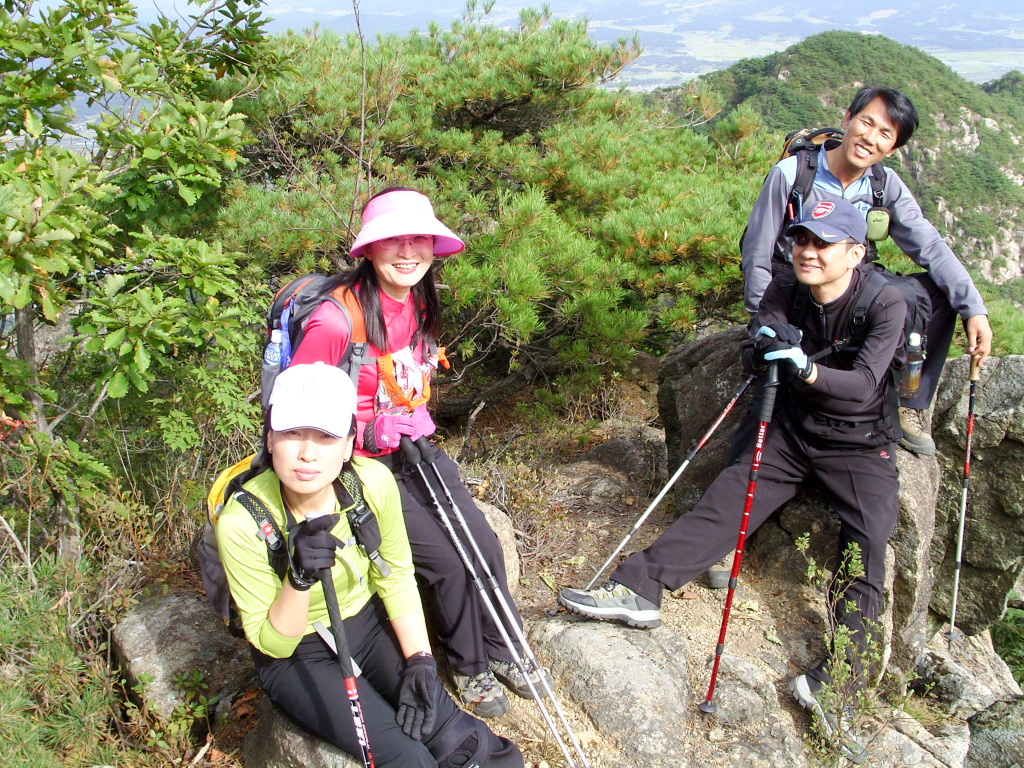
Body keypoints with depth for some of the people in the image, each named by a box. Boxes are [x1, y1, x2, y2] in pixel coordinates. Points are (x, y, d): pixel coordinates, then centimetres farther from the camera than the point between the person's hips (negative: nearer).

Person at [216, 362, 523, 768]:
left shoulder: (374, 482, -18)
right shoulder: (242, 522, -26)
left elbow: (396, 576, -2)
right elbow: (272, 644, -17)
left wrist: (419, 660, -13)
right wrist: (299, 578, -36)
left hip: (371, 624, 3)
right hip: (297, 657, -2)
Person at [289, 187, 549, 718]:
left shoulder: (420, 306, 3)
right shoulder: (337, 319, -22)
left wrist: (417, 415, 3)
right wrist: (370, 432, -23)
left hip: (414, 450, 7)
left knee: (485, 545, -4)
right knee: (446, 561, -13)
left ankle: (501, 650, 20)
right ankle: (469, 666, 14)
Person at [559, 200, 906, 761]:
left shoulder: (886, 304, -15)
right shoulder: (785, 290, -3)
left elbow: (864, 384, -25)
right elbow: (751, 355, -7)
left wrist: (806, 368, -43)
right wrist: (766, 345, -31)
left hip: (861, 446, -3)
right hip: (792, 432, 3)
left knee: (867, 541, -20)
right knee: (722, 502, -13)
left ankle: (835, 677, -17)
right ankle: (637, 589, -21)